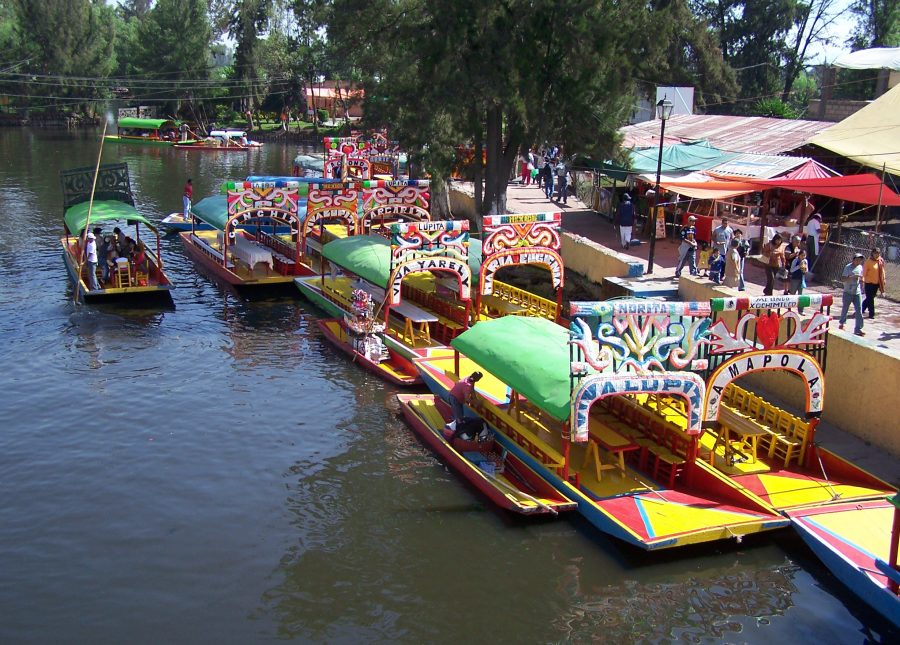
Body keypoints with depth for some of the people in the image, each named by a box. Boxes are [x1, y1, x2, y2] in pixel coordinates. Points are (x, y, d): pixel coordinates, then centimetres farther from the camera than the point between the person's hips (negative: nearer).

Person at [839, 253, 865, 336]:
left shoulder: (860, 267, 6)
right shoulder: (848, 267, -12)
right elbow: (842, 279, -20)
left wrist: (861, 279, 4)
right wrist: (853, 277, -28)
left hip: (857, 292, 4)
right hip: (848, 292, -4)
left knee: (859, 311, -4)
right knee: (845, 309, 11)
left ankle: (858, 329, -3)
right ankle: (841, 323, 37)